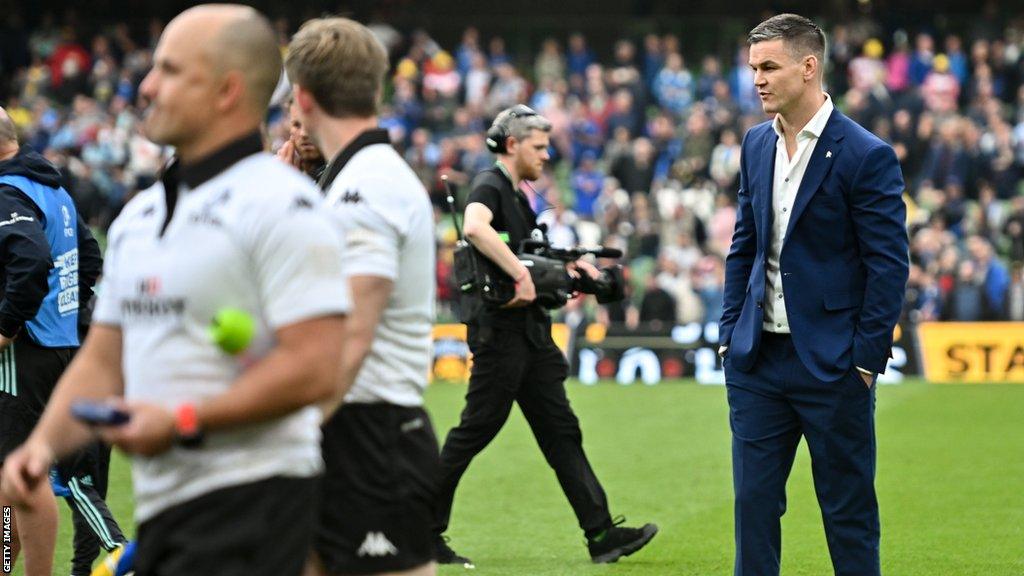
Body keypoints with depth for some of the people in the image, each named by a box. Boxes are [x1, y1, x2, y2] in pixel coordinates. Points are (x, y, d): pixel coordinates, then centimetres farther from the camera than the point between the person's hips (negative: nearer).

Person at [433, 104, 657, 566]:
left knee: (561, 432, 5)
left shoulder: (517, 194, 20)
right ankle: (423, 531, 5)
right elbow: (475, 228, -33)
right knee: (477, 429, -5)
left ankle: (601, 534, 3)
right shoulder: (490, 186, -11)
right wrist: (521, 274, -34)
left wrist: (569, 262, 17)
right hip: (499, 328, -10)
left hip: (530, 332, 10)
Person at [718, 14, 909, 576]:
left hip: (831, 362, -6)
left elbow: (889, 265, -10)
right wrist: (730, 334, 10)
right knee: (753, 501, 7)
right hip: (759, 360, 6)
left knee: (848, 510, 4)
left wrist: (866, 361, -11)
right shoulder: (757, 144, 8)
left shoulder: (866, 156, -11)